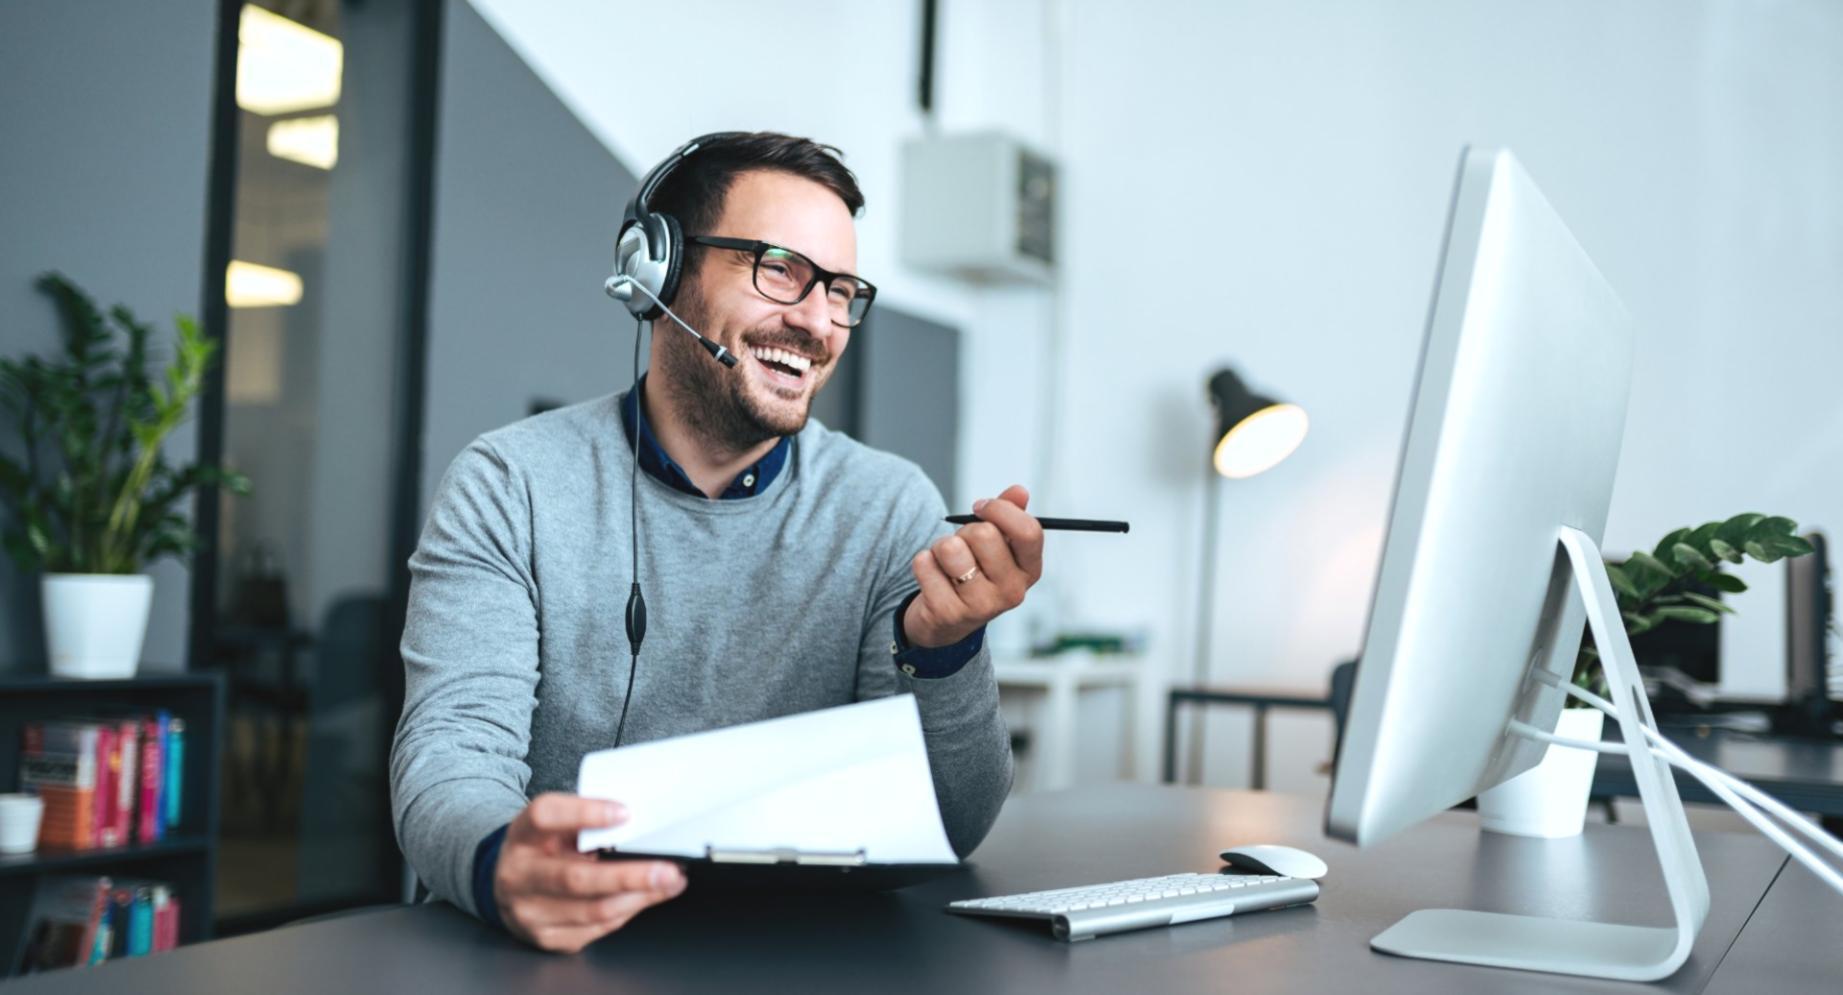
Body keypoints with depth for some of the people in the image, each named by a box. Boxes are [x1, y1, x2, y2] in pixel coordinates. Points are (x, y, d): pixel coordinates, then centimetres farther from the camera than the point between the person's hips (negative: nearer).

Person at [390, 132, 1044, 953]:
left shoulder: (891, 509, 0)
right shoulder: (507, 488, -3)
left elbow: (950, 831, -4)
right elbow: (452, 756, -13)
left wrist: (942, 653, -23)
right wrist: (500, 865, -35)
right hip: (561, 946, 0)